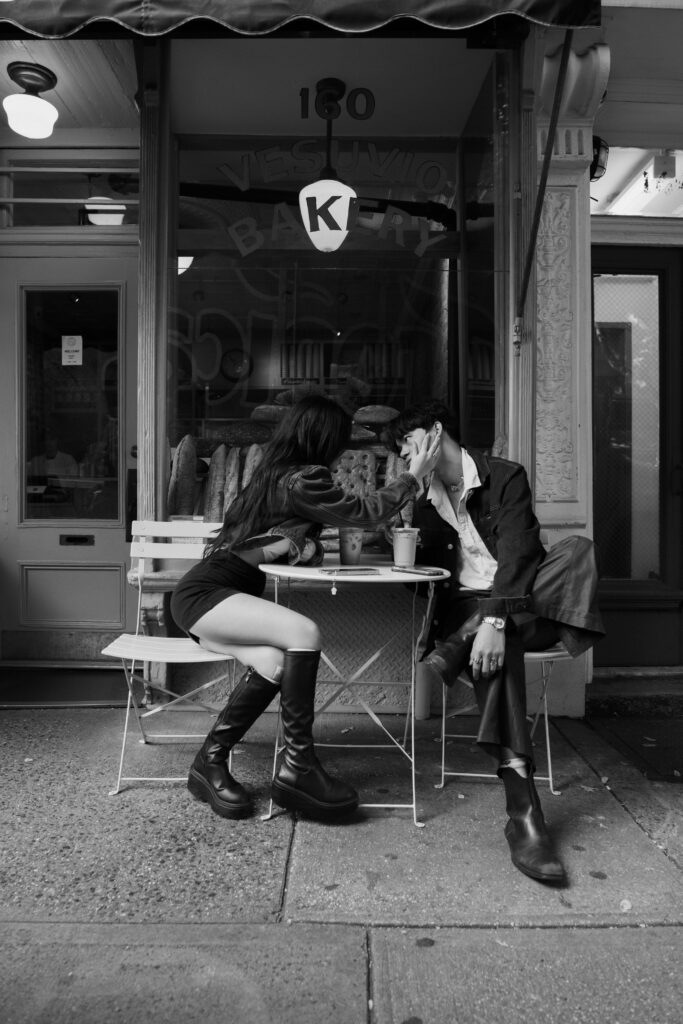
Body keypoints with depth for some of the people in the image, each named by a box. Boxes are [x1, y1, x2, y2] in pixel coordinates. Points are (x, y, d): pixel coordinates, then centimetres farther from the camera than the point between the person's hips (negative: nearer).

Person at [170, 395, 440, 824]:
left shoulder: (277, 472, 17)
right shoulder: (301, 481, -12)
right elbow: (366, 513, -5)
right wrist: (414, 475, 4)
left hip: (210, 594, 9)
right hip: (205, 592, -9)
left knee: (275, 663, -14)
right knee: (304, 633, -26)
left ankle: (210, 763, -7)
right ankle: (298, 768, -20)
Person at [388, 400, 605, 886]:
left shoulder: (506, 476, -1)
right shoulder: (424, 499, 14)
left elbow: (516, 554, -18)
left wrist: (494, 621, -30)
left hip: (523, 600, -1)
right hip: (466, 608, 1)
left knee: (578, 550, -30)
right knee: (495, 652, -36)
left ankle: (459, 645, -35)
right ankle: (524, 813, -39)